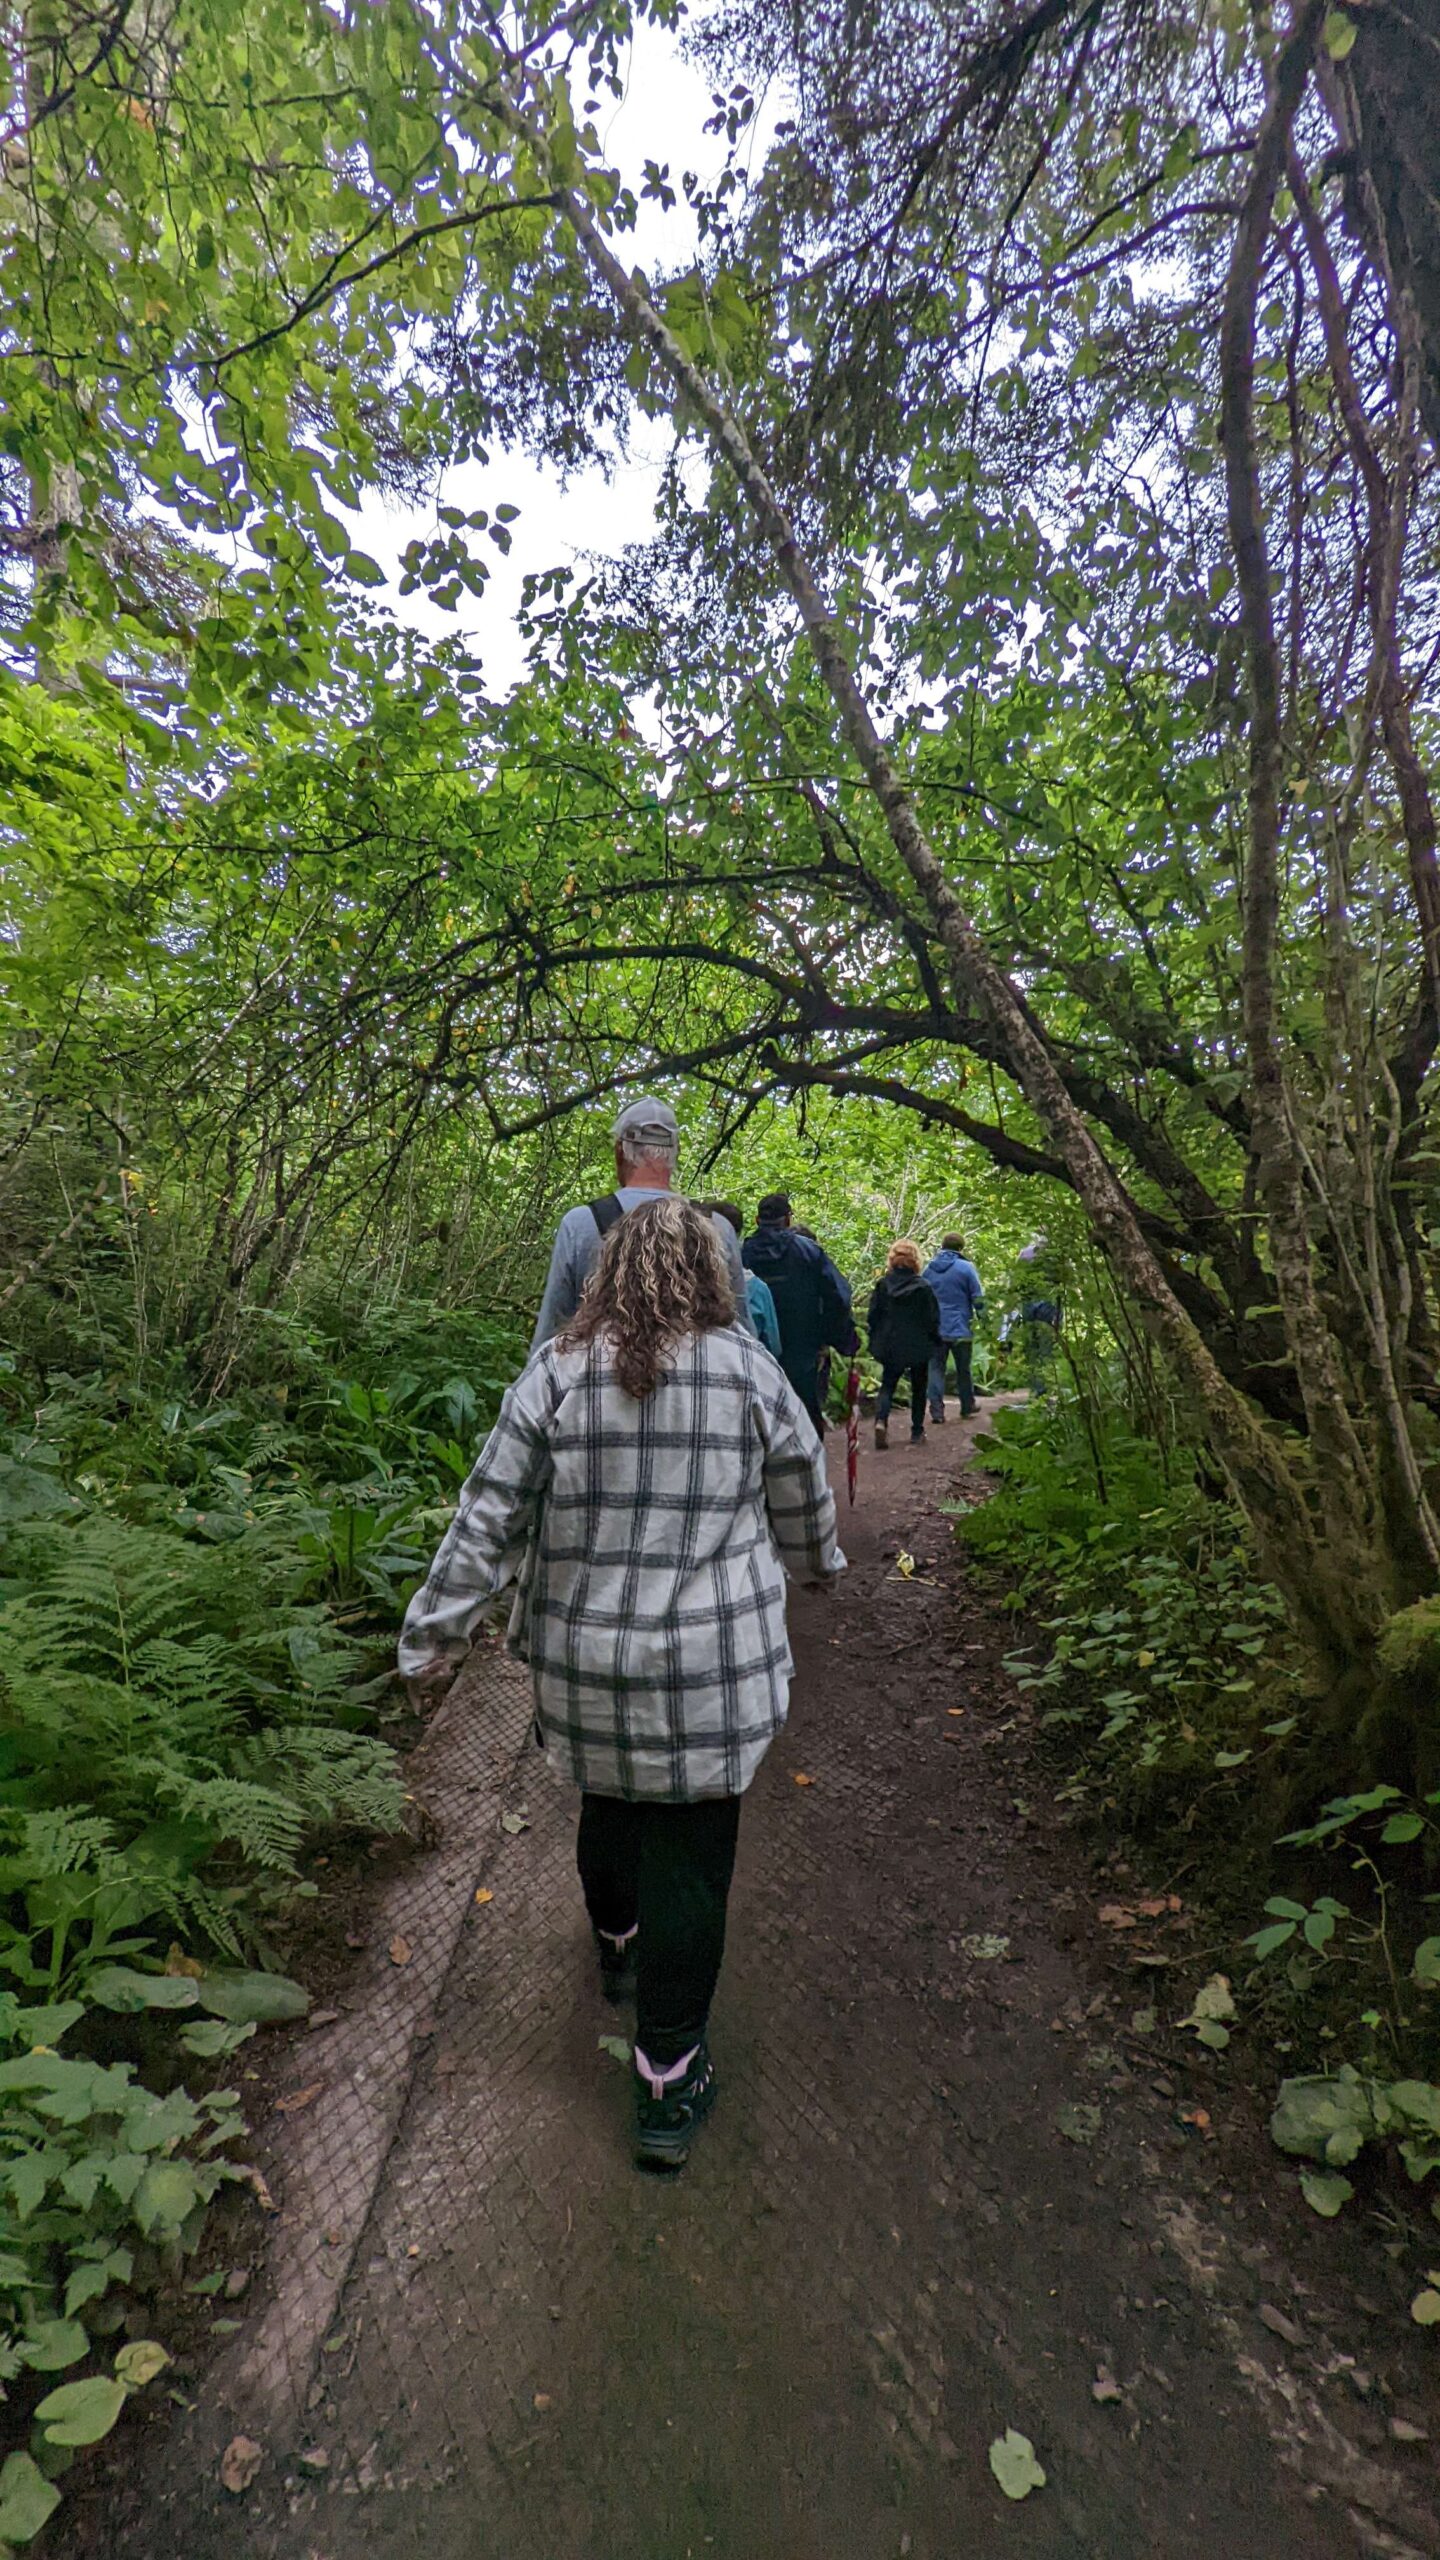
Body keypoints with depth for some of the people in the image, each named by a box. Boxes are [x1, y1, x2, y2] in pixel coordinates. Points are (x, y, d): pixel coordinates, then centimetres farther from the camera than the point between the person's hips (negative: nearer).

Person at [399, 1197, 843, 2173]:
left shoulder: (558, 1371, -7)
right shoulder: (749, 1369, -8)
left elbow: (490, 1515, -5)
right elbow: (804, 1499, 5)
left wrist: (437, 1630, 7)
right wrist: (819, 1564, 26)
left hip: (585, 1662, 3)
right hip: (712, 1669, -2)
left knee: (609, 1805, 28)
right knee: (689, 1862, 11)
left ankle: (616, 1941, 55)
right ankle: (669, 2081, 25)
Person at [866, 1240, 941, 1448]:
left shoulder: (881, 1285, -5)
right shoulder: (923, 1287, -11)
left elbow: (872, 1317, -1)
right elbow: (933, 1318, -7)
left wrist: (875, 1342, 11)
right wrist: (934, 1341, 8)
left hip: (890, 1347, 1)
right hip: (918, 1347, -1)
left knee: (887, 1385, 9)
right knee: (918, 1388, 14)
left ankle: (881, 1420, -17)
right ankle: (917, 1432, 19)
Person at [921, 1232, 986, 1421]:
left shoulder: (928, 1269, 5)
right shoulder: (966, 1268, -9)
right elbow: (978, 1298, -8)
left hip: (935, 1329, 2)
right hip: (961, 1329, -2)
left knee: (936, 1369, 4)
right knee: (963, 1370, 12)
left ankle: (937, 1411, -2)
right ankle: (967, 1407, 25)